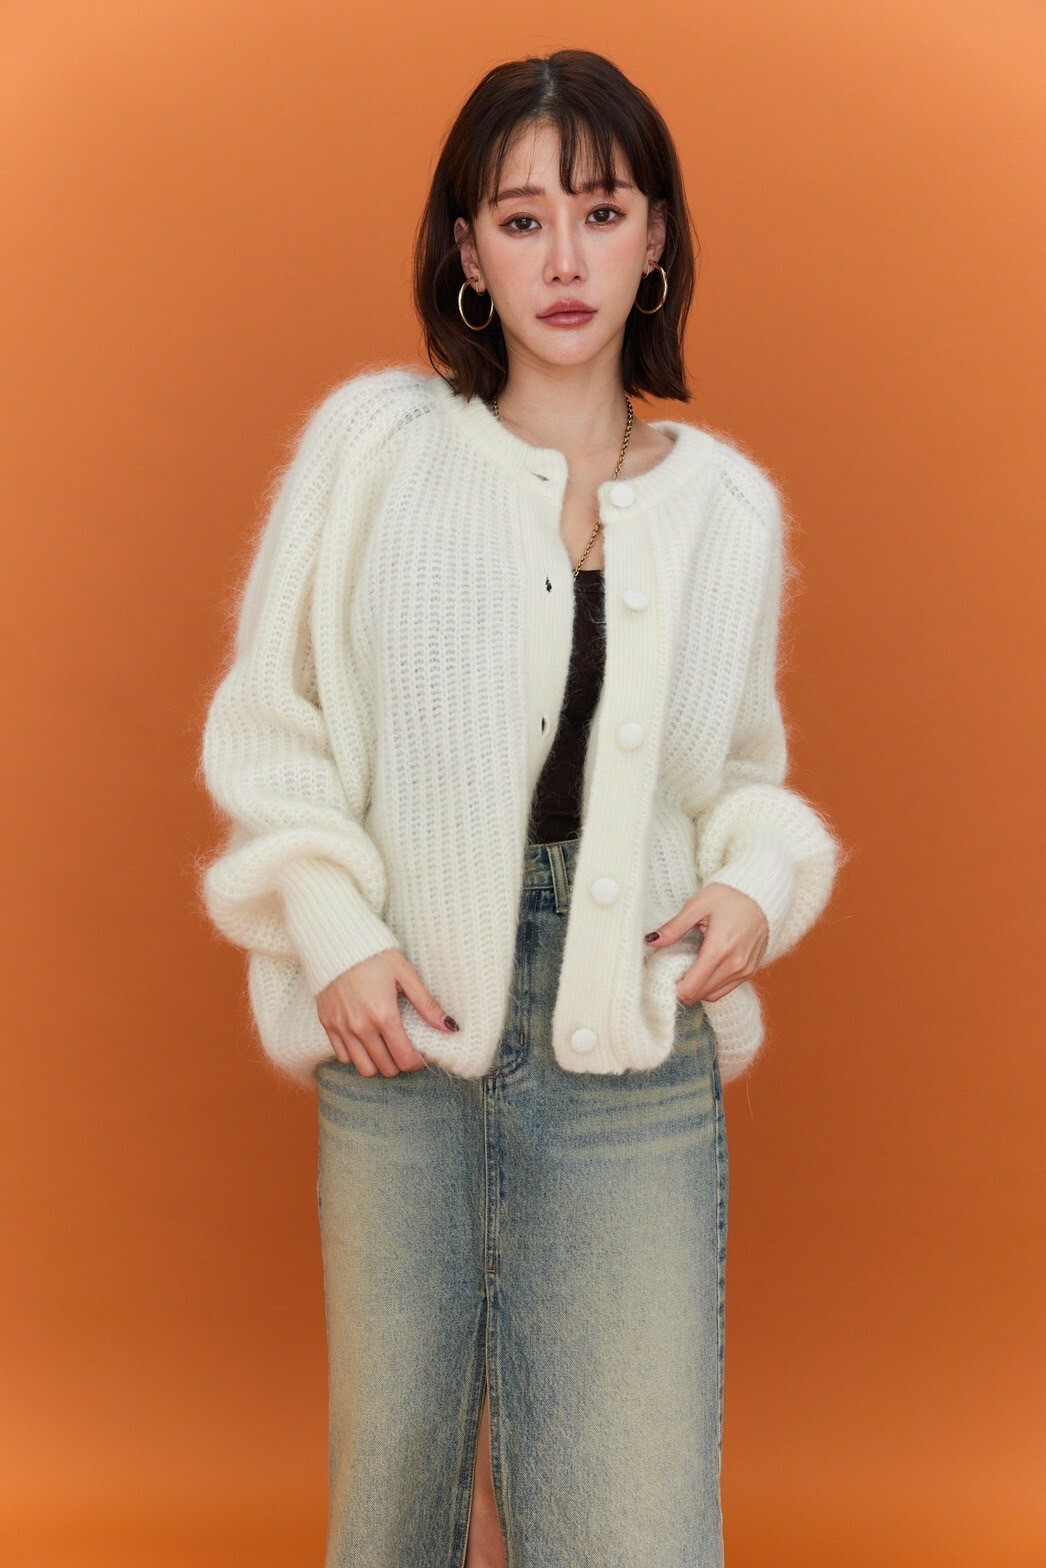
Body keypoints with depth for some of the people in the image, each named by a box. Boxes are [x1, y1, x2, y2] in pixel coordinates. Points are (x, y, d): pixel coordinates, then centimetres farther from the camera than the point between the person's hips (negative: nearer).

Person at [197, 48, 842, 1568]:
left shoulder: (726, 503, 8)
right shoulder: (372, 440, 1)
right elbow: (268, 726, 4)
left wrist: (757, 881, -2)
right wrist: (334, 934, -8)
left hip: (637, 1071, 1)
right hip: (401, 1039, -1)